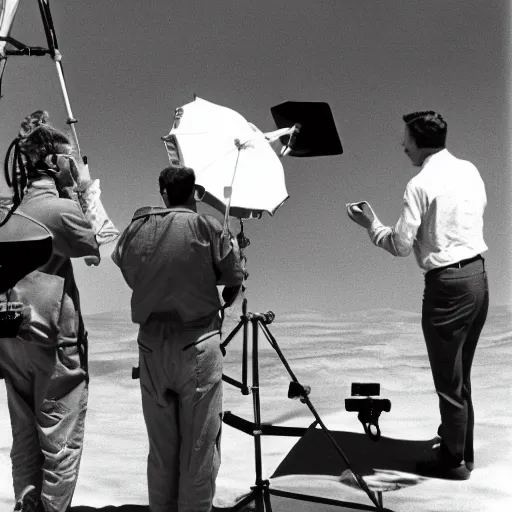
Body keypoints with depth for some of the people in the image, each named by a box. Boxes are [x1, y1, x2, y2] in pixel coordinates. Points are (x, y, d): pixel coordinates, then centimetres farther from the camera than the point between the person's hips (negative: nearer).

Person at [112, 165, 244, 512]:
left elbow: (129, 273, 6)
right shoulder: (207, 227, -7)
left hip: (151, 344, 4)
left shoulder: (137, 229, 3)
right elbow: (234, 280, -2)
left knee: (160, 447, 13)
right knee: (199, 447, 3)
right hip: (197, 345, -4)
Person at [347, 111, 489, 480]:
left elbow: (401, 246, -13)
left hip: (448, 283, -8)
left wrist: (371, 225, 4)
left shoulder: (421, 184, -14)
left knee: (448, 379, 5)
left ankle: (454, 461, 16)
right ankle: (461, 448, 33)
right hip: (478, 275, 8)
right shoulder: (470, 170, 7)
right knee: (461, 375, 21)